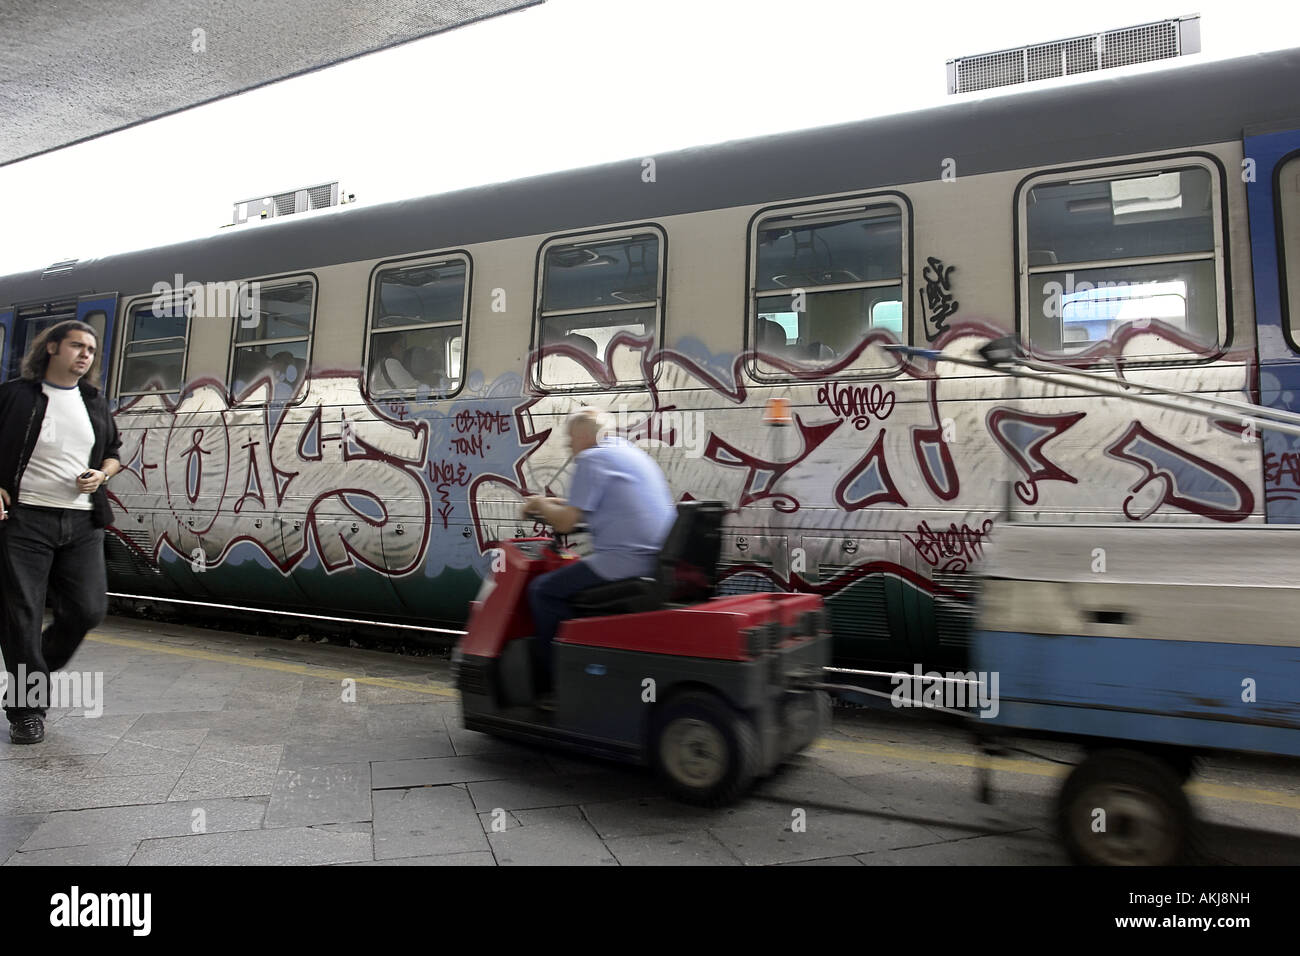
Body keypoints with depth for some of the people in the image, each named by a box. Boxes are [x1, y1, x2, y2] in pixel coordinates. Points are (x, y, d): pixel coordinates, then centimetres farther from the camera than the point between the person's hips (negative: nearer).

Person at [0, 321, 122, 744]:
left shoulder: (95, 403, 13)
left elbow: (115, 453, 23)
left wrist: (101, 475, 2)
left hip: (82, 522, 4)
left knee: (88, 608, 1)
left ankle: (40, 669, 29)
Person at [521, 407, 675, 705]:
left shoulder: (591, 459, -8)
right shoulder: (628, 450, 21)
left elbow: (564, 522, -10)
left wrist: (541, 503, 9)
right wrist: (552, 503, 28)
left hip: (625, 561, -10)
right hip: (657, 562, 10)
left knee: (542, 590, 1)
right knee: (570, 577, 29)